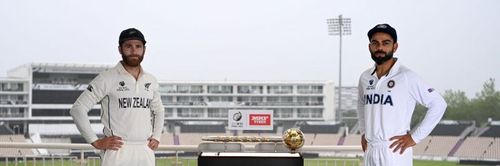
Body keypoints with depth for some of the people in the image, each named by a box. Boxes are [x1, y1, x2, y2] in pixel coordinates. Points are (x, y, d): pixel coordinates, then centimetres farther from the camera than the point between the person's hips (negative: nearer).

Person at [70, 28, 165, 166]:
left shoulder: (150, 81, 14)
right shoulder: (107, 78, -5)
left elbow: (159, 110, 31)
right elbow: (78, 109, -7)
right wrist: (95, 141, -10)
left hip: (146, 153, 6)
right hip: (117, 151, -6)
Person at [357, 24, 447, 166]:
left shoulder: (406, 77, -10)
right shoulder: (365, 78, 9)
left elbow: (438, 104, -9)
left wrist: (415, 137, -10)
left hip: (396, 151, -6)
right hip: (370, 150, 6)